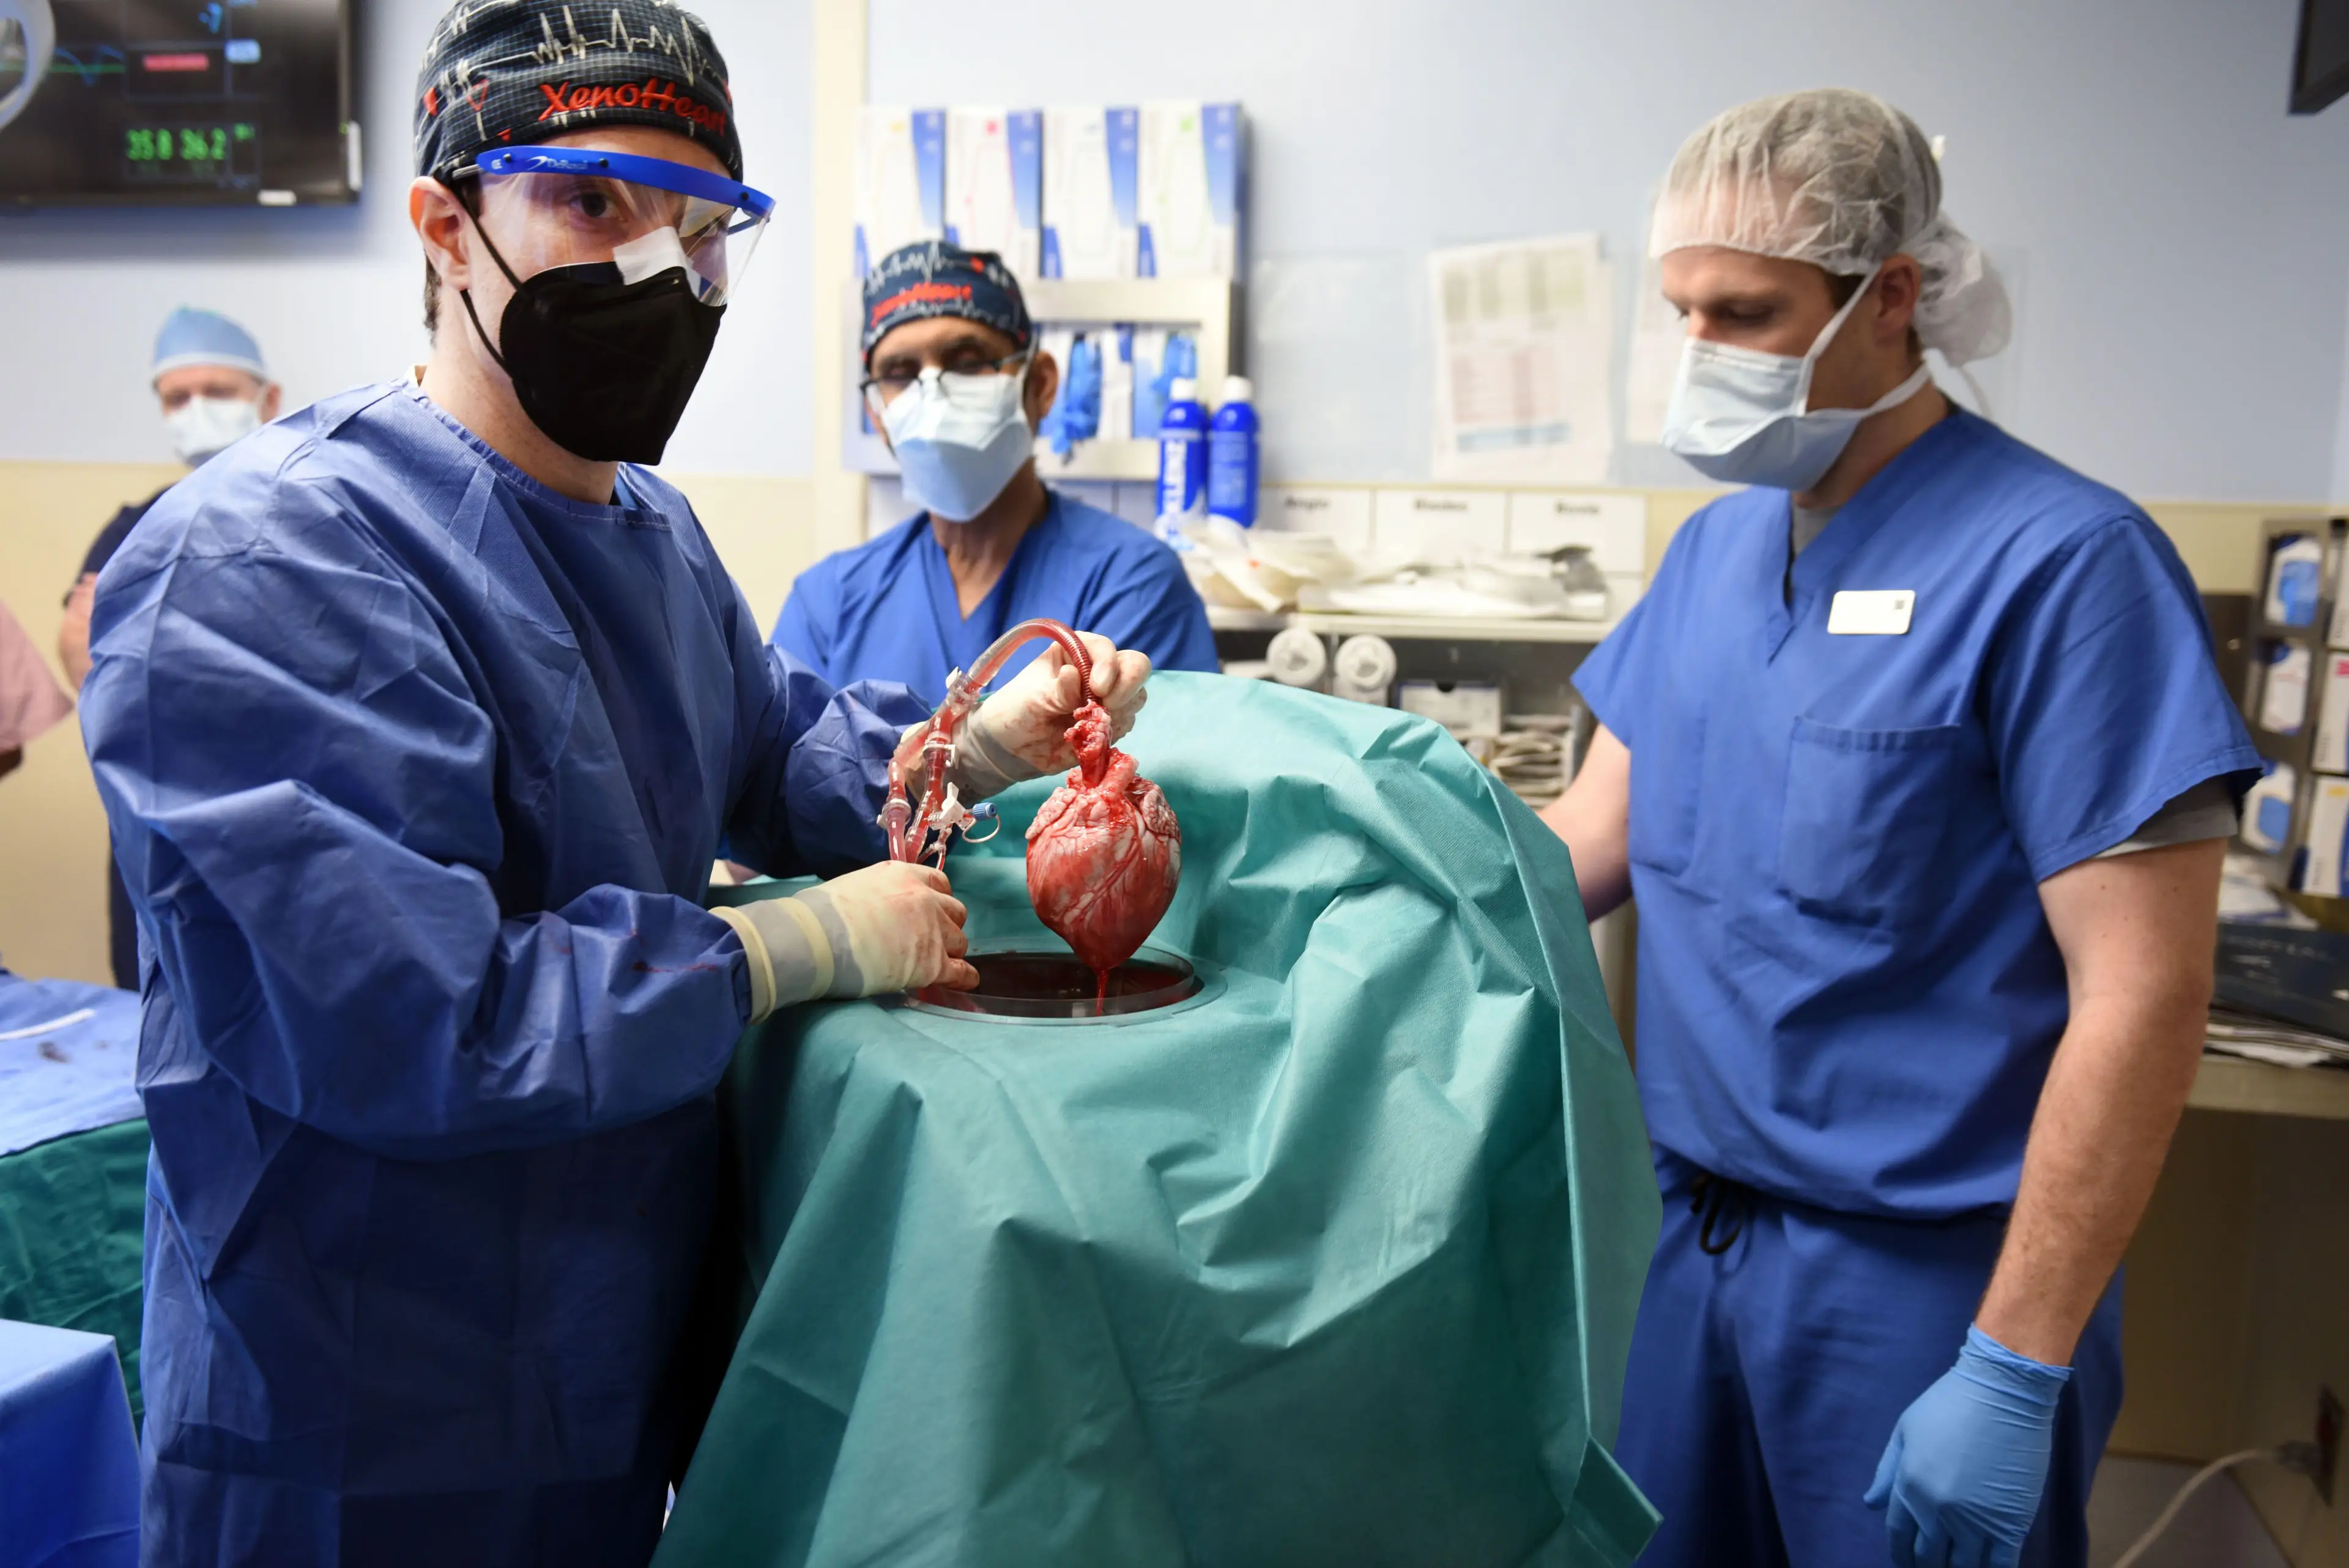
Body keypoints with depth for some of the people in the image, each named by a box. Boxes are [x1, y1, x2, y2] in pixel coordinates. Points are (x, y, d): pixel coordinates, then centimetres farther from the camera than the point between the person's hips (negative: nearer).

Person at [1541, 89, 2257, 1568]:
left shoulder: (2059, 561, -16)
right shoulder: (1717, 545, 6)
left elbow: (2141, 1001, -18)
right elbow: (1588, 844, 7)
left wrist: (2017, 1374, -19)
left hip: (1921, 1274, -6)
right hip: (1690, 1225, 6)